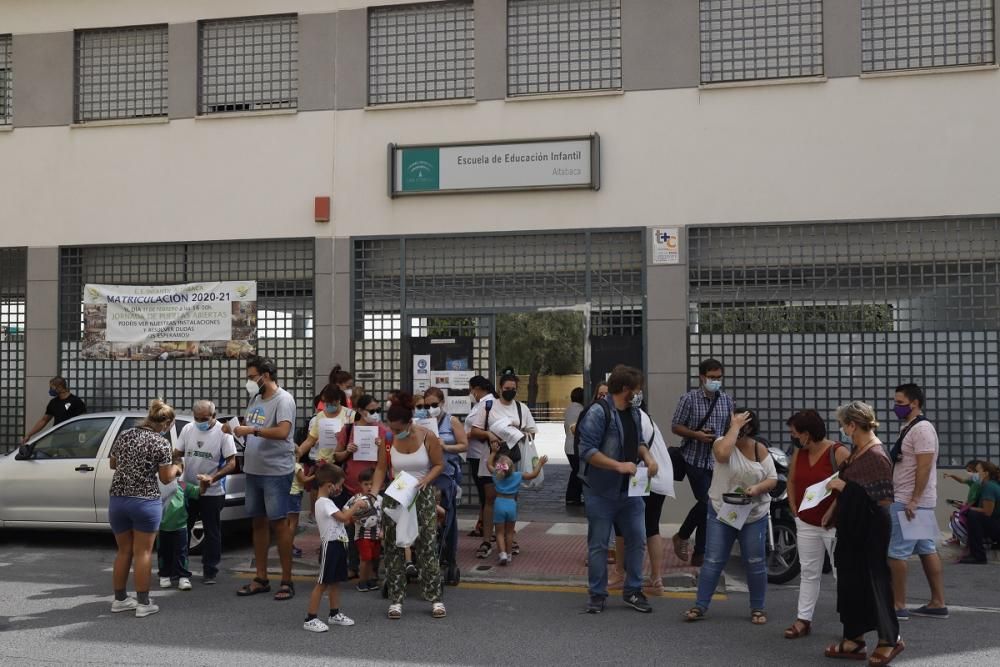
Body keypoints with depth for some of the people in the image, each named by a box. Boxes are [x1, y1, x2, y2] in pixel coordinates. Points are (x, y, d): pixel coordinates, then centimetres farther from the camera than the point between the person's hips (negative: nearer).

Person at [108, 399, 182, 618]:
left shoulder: (123, 436, 7)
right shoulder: (161, 443, -9)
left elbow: (113, 464, 20)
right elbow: (166, 478, -6)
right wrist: (175, 469, 14)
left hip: (117, 499, 5)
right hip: (145, 501, -5)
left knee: (124, 551, 16)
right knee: (143, 553, 2)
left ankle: (119, 599, 23)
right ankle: (143, 603, 5)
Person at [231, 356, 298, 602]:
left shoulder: (283, 399, -12)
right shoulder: (255, 399, 13)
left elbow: (282, 432, -25)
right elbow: (248, 429, 20)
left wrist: (252, 430, -22)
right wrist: (236, 429, -1)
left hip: (276, 472, -8)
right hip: (254, 470, 8)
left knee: (279, 523, -4)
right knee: (258, 523, 12)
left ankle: (287, 581, 3)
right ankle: (261, 579, 21)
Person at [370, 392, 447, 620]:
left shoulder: (427, 437, -12)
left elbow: (439, 464, -2)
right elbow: (381, 469, -3)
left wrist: (425, 480, -19)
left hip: (422, 496, -2)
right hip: (394, 497, 2)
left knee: (427, 546, -2)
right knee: (393, 548, 3)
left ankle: (435, 598, 7)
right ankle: (395, 600, 13)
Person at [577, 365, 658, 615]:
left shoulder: (634, 413, 10)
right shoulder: (598, 412, -16)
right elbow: (587, 451, -20)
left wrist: (647, 456, 1)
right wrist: (619, 466, -24)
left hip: (630, 491, 7)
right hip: (602, 493, -7)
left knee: (637, 540, 9)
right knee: (598, 545, 4)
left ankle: (633, 591, 23)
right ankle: (597, 595, 16)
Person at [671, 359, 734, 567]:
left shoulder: (726, 400, 7)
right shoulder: (689, 399, -5)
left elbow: (731, 428, 17)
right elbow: (676, 427, -3)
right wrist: (696, 435, -17)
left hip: (718, 461, 4)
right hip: (695, 460, -4)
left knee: (709, 506, 6)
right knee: (706, 503, -14)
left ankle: (699, 554, 15)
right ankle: (682, 536, 11)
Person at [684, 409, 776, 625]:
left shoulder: (760, 449, 1)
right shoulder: (723, 442, -6)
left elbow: (773, 479, 2)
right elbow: (722, 453, -31)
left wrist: (757, 488, -18)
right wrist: (734, 427, -24)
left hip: (754, 515, 2)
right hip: (721, 512, -1)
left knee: (755, 564, 6)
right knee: (713, 561, 0)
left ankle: (757, 608, 20)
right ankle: (700, 605, 7)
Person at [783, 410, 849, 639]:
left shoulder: (838, 452, -15)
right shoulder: (798, 453, 6)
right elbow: (792, 482, 17)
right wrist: (795, 510, 9)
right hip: (807, 524, 7)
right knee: (809, 573, 11)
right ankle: (803, 620, 16)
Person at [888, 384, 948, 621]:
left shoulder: (921, 428, -14)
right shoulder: (910, 428, 17)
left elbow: (924, 467, -21)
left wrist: (913, 501, -24)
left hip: (908, 503, -10)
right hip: (911, 501, 10)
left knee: (895, 553, -7)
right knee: (928, 551, 11)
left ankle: (898, 606, -3)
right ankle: (938, 604, 15)